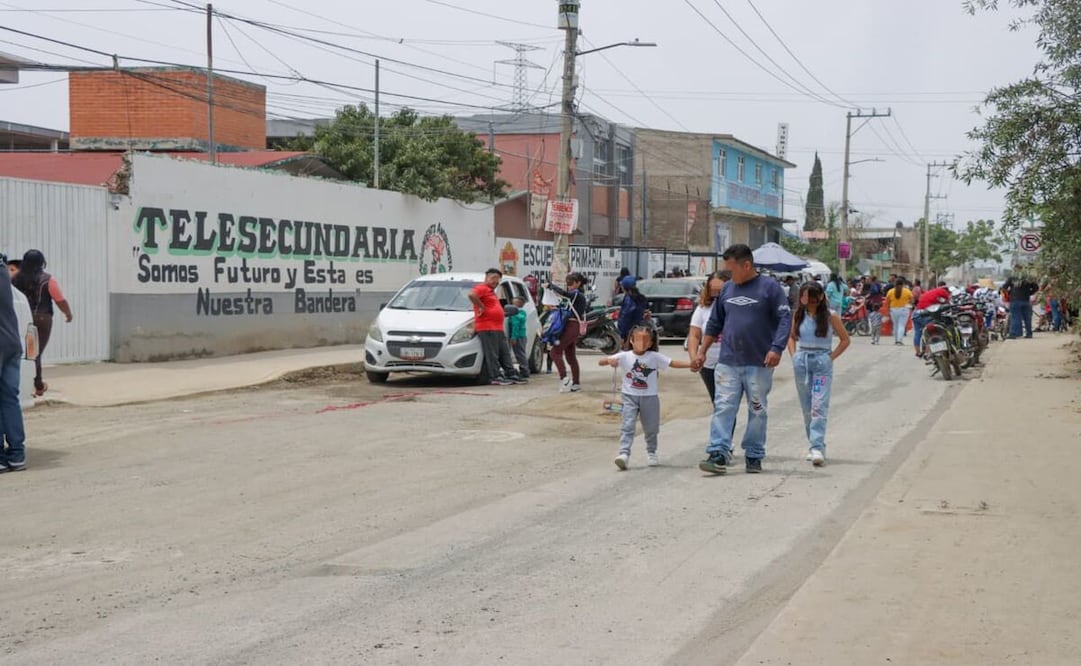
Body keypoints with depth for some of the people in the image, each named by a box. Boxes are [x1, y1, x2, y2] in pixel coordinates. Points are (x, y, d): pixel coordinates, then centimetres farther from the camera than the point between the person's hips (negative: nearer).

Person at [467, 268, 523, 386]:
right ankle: (497, 377, -5)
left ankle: (511, 375, 16)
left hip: (498, 328, 10)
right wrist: (481, 307, -20)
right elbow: (471, 295, -28)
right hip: (487, 328, -10)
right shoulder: (482, 288, -8)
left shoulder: (491, 291, 24)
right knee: (492, 354, -7)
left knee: (505, 353, 12)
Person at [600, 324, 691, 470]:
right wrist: (609, 360, -33)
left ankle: (651, 453, 34)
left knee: (651, 428, 13)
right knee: (627, 425, -14)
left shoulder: (655, 357, -4)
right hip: (630, 397, -1)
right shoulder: (624, 356, -6)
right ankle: (624, 453, -19)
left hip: (650, 397, 1)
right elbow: (601, 362, -10)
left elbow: (673, 363, -6)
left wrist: (691, 364, -19)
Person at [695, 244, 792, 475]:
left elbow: (785, 319, -9)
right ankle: (718, 454, -10)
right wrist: (702, 351, 18)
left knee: (757, 411, 6)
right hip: (728, 363, 4)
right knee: (723, 408, -6)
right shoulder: (728, 289, 12)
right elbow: (714, 323, 19)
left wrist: (776, 348, -20)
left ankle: (754, 456, 16)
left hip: (759, 363, -4)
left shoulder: (769, 288, -4)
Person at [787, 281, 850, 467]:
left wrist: (831, 357, -5)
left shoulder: (830, 317, -3)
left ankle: (818, 448, -21)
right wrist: (794, 355, 6)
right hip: (801, 362, 4)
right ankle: (814, 446, 20)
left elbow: (845, 340, 4)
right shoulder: (798, 315, 6)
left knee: (819, 406, -14)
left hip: (822, 362, -4)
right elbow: (791, 337, 20)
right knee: (806, 407, 9)